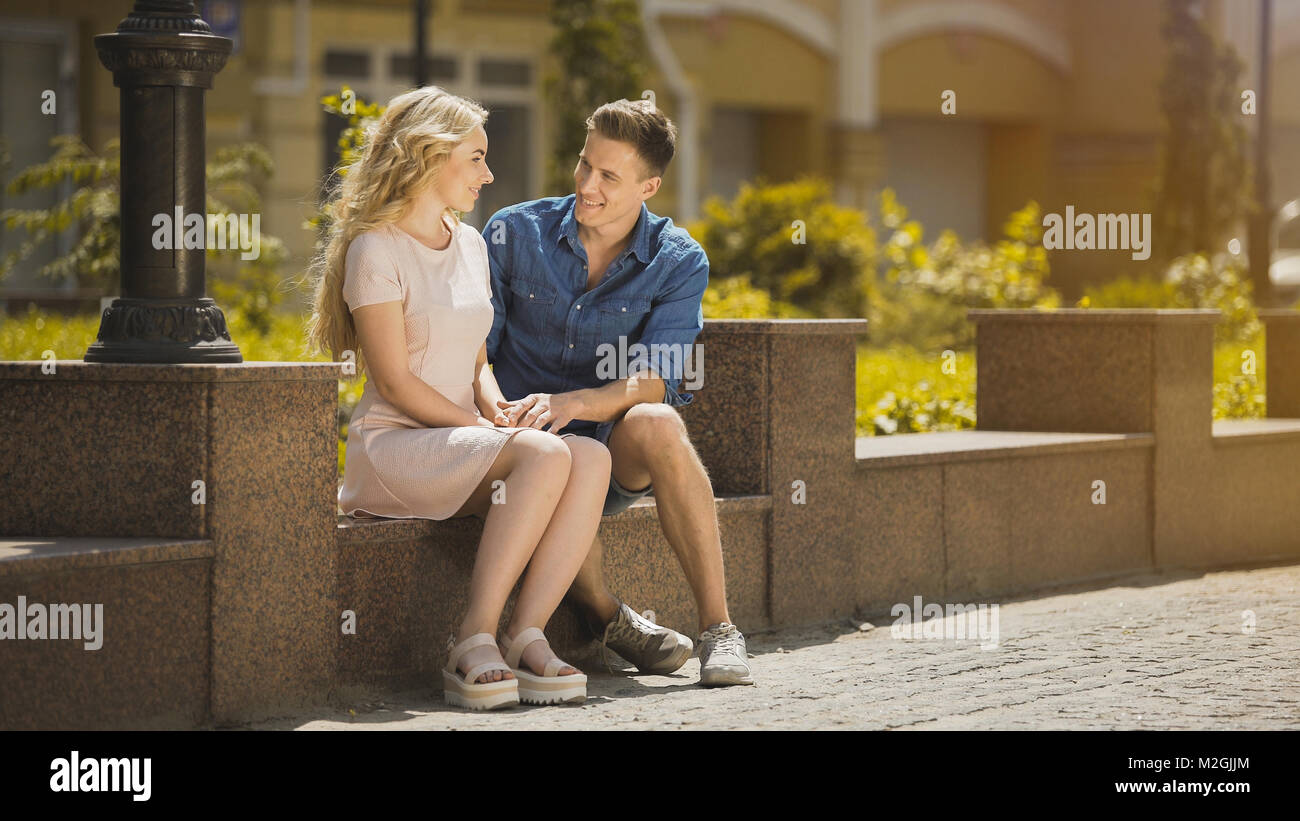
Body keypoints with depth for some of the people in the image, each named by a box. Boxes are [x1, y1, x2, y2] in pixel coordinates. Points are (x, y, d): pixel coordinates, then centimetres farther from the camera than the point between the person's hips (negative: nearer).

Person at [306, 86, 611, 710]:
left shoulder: (470, 245, 18)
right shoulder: (375, 250, -7)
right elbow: (395, 381, -12)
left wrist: (500, 413, -2)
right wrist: (486, 429, -14)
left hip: (461, 440, 7)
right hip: (392, 445, -7)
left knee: (591, 457, -23)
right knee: (545, 455, -32)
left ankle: (525, 634, -29)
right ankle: (475, 638, -29)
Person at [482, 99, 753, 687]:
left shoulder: (679, 263, -3)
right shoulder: (514, 233, 0)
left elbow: (652, 384, -14)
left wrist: (574, 404, -33)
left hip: (616, 452, 0)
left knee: (656, 424, -36)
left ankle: (717, 627, -30)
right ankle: (608, 617, -10)